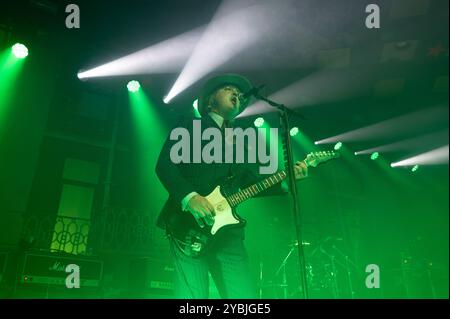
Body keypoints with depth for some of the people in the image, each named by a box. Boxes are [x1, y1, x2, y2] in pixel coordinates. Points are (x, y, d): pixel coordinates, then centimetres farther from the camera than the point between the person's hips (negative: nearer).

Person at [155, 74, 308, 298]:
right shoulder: (189, 126, 12)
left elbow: (251, 182, 17)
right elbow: (164, 164, 0)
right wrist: (190, 197, -16)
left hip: (227, 229, 5)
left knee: (245, 294, -5)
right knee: (192, 294, -12)